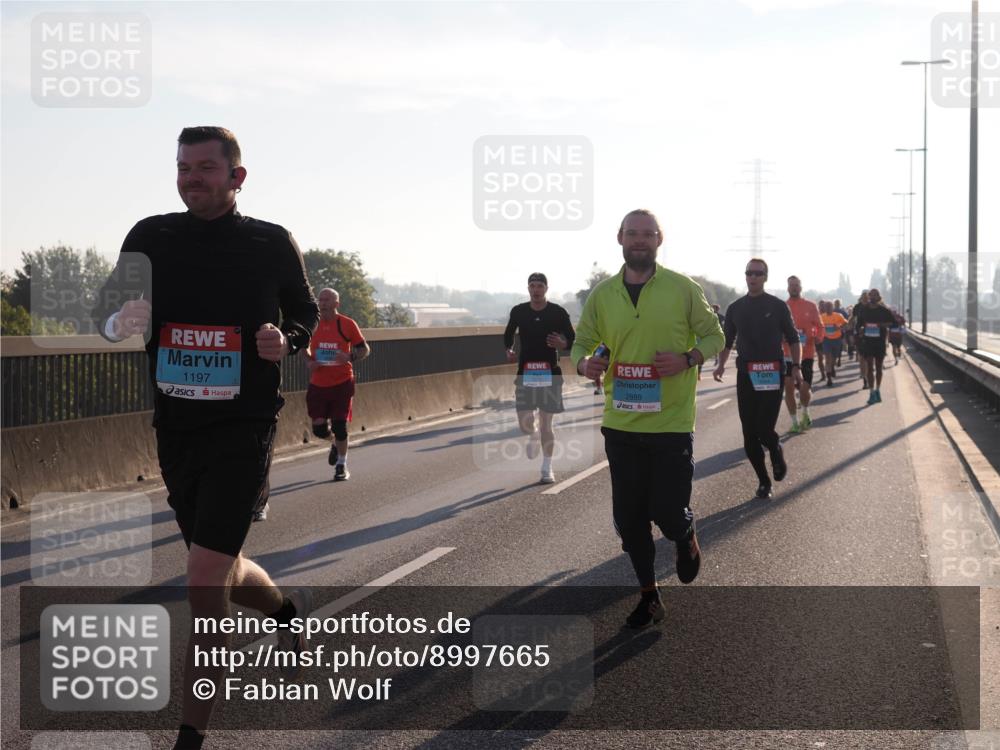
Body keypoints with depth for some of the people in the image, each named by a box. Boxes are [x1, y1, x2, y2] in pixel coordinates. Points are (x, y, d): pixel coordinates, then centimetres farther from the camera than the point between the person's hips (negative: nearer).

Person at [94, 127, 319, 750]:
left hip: (244, 426, -4)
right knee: (221, 571, 17)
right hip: (176, 428, 4)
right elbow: (108, 315, 7)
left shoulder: (272, 243, -3)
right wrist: (119, 320, -17)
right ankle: (289, 610, 51)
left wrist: (286, 341, -13)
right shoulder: (151, 238, 2)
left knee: (205, 580, -12)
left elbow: (307, 314, 10)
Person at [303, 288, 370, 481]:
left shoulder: (347, 324, -6)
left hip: (342, 383, -2)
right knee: (319, 428, -1)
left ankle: (342, 466, 15)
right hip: (317, 384, 2)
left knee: (339, 426, -3)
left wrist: (350, 357, -19)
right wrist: (309, 361, -3)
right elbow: (304, 347, 17)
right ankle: (335, 444, 34)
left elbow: (365, 349, 1)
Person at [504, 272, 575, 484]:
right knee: (524, 424, -2)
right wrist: (509, 350, -2)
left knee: (546, 423, -1)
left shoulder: (558, 312, -3)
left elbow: (572, 339, 2)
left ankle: (547, 468, 11)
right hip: (525, 371, 2)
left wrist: (563, 344, -21)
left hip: (550, 372, -2)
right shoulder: (518, 311, 2)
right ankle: (534, 435, 37)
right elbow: (508, 334, 18)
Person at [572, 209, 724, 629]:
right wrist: (584, 363, -14)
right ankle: (648, 597, 27)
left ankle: (686, 539, 34)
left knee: (668, 513, -4)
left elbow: (714, 336, 3)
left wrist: (688, 360, -16)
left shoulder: (683, 289, -4)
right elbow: (582, 343, 9)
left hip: (671, 423, -3)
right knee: (628, 519, 9)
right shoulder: (602, 294, 3)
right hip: (621, 425, 3)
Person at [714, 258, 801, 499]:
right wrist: (721, 364, -1)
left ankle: (777, 455, 23)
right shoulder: (735, 308, 8)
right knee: (749, 434, 1)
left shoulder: (778, 306, 1)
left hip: (772, 375, -3)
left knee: (765, 429, -11)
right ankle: (763, 480, 15)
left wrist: (796, 366, -8)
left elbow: (793, 339, 5)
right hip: (745, 375, 3)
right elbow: (727, 341, 15)